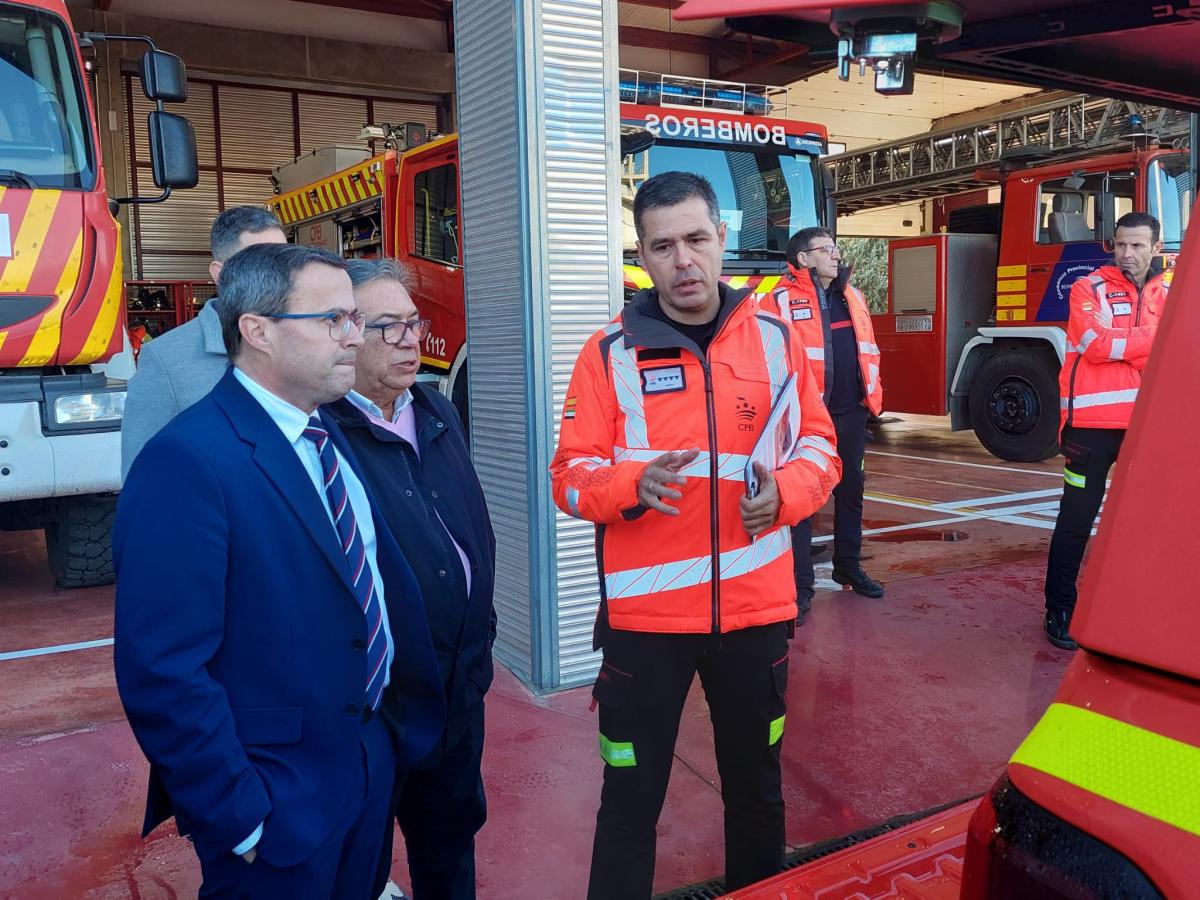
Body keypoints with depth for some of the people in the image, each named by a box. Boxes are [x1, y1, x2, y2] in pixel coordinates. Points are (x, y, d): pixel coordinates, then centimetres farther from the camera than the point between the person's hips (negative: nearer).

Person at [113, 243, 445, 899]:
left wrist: (398, 717, 9)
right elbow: (161, 672, -24)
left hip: (371, 763, 8)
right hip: (280, 806, -8)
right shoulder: (187, 462, -22)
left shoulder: (328, 437, 5)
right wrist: (238, 818, -19)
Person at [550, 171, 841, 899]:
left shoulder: (775, 337, 2)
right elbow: (570, 475, -4)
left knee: (757, 786, 21)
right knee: (631, 799, 9)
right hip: (645, 614, -2)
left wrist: (784, 492, -15)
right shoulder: (610, 352, -4)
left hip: (755, 607, 2)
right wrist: (633, 485, -25)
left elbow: (820, 445, 6)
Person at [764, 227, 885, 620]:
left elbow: (868, 349, 20)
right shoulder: (782, 300, -7)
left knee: (850, 492, 17)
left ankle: (848, 567, 34)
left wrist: (872, 394, 15)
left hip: (851, 413, 7)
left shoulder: (852, 297, 15)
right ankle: (801, 586, 6)